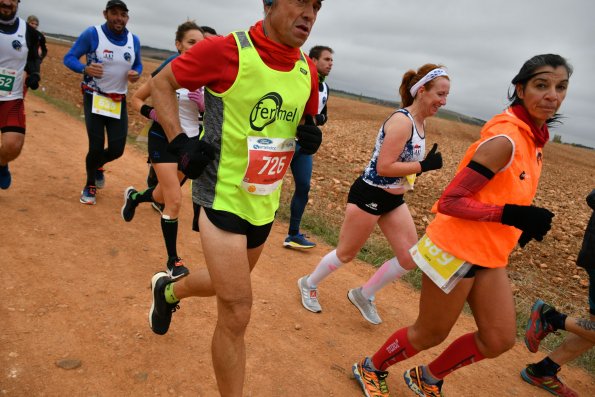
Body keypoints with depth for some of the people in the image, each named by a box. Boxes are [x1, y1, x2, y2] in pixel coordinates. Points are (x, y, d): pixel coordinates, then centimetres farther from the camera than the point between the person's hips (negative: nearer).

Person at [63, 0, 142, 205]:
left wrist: (136, 74, -8)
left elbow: (138, 65, 16)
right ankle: (90, 186, 21)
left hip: (119, 101, 4)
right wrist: (86, 69, -28)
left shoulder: (134, 40, 3)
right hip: (94, 98, -3)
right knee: (96, 147, -7)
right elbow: (69, 58, -7)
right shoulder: (92, 34, -10)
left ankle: (98, 165, 38)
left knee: (117, 149, 0)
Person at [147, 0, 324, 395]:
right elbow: (161, 83, -4)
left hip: (265, 202, 7)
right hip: (223, 196, -6)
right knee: (238, 310, -5)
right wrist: (180, 143, -14)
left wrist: (311, 136, -6)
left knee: (228, 284, 25)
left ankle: (168, 291, 56)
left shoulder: (308, 71, 1)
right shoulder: (227, 50, -16)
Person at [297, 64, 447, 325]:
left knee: (410, 258, 7)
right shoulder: (402, 121, -22)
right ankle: (308, 284, 35)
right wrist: (424, 166, -23)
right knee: (346, 253, 7)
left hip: (393, 199, 9)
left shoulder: (419, 122, 7)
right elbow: (384, 167, -26)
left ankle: (363, 295, 25)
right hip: (369, 195, -9)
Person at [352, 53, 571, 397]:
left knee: (499, 340, 12)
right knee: (430, 334, 8)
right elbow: (449, 202, -24)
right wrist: (511, 214, -32)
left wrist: (523, 222, 7)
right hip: (457, 249, -8)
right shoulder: (504, 139, -22)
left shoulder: (534, 137, 6)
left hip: (489, 254, 9)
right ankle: (371, 369, 35)